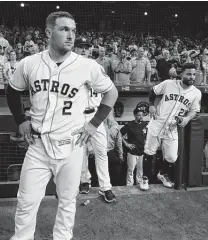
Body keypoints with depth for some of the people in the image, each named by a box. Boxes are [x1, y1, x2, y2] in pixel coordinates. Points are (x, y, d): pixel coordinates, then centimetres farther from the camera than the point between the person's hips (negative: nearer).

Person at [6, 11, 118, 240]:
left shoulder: (87, 66, -10)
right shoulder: (29, 64, -3)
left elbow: (111, 92, 4)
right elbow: (12, 91, 16)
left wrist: (94, 123, -1)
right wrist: (21, 120, 9)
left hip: (70, 146, -1)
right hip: (38, 145, 2)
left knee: (67, 201, 13)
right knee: (27, 201, 10)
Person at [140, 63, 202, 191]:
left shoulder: (196, 93, -4)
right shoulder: (168, 83, -9)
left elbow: (194, 110, 3)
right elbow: (153, 92, 6)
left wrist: (187, 118, -17)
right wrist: (151, 105, -4)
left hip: (172, 128, 2)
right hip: (157, 124, -1)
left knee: (172, 157, 5)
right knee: (149, 152, 6)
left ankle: (162, 174, 37)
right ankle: (146, 178, 26)